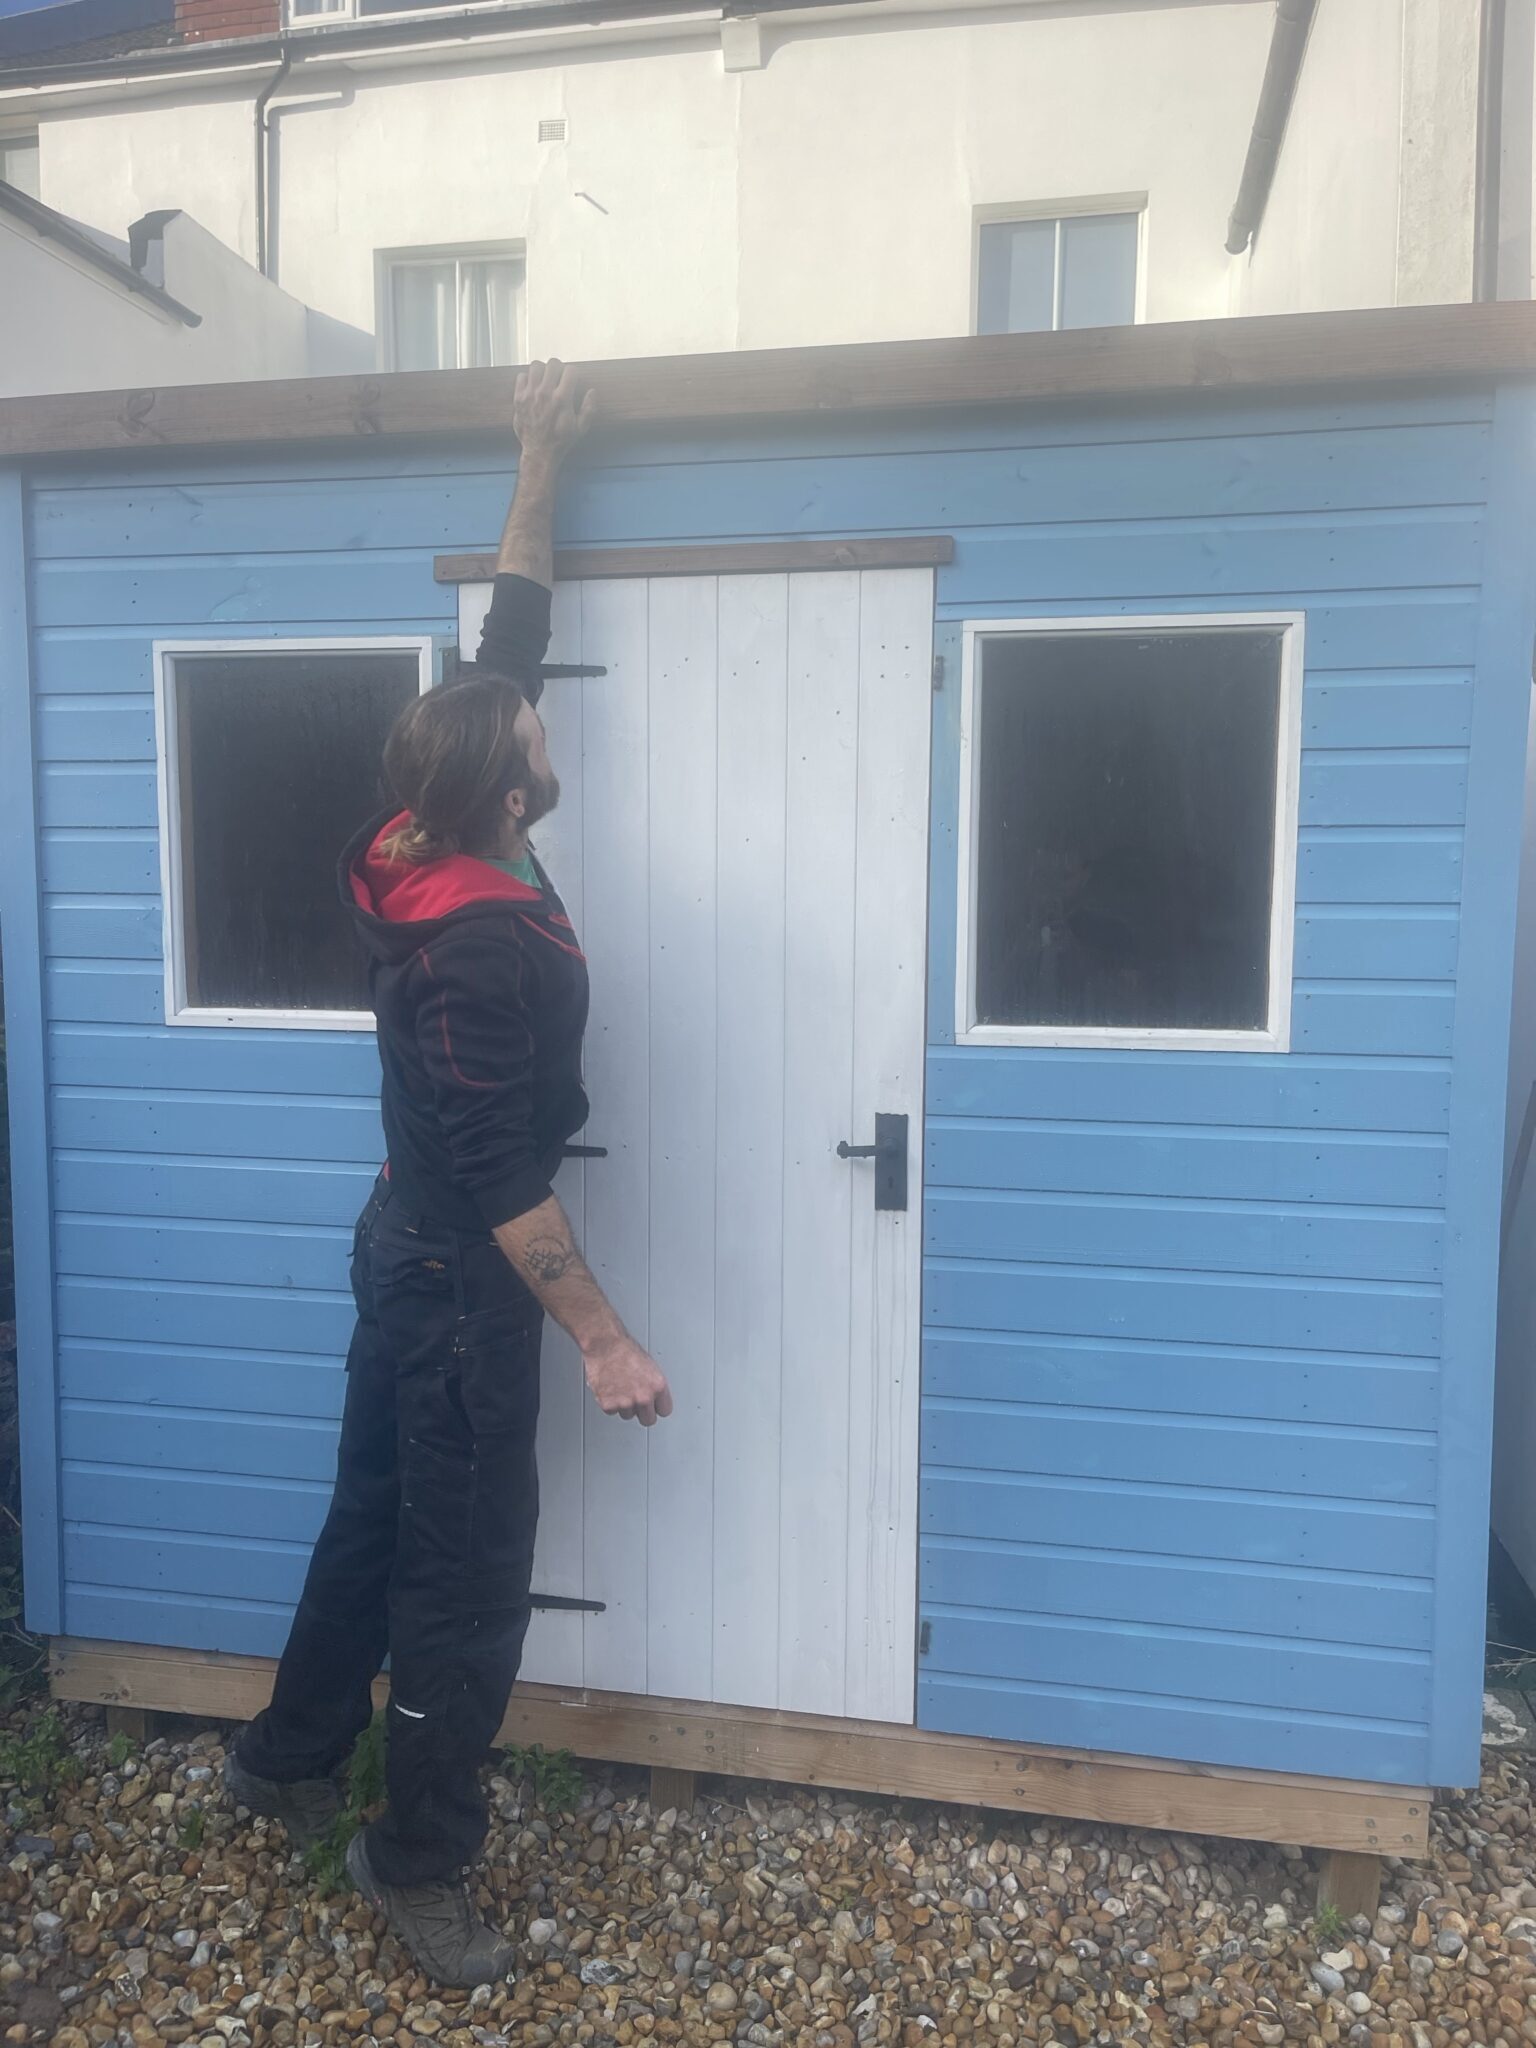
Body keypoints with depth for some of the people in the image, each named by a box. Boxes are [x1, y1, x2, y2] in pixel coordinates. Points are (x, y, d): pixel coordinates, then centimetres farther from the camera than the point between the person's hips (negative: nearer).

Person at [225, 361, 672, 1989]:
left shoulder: (429, 857, -5)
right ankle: (417, 1861, 26)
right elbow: (507, 1184, -27)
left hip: (407, 1252, 9)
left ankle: (287, 1757, 44)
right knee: (469, 1571, 7)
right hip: (463, 1287, -9)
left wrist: (543, 462, 8)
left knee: (378, 1512, 24)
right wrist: (605, 1341, -21)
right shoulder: (483, 949, -29)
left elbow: (505, 637, 5)